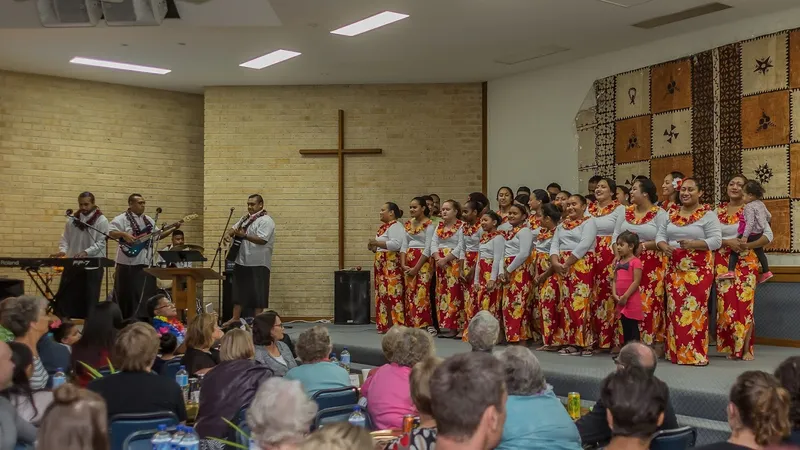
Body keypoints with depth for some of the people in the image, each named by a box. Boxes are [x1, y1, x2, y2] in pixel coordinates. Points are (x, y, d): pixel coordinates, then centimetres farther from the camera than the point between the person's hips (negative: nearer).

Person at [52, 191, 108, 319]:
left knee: (89, 299, 3)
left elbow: (101, 243, -11)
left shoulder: (101, 221, -5)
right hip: (71, 265, 4)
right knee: (65, 297, 6)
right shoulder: (72, 219, 8)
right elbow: (65, 238, 12)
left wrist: (85, 252, -24)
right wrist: (63, 250, -8)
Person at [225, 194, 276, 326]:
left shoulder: (266, 221, -12)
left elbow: (262, 240, -23)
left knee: (257, 293, -1)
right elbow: (234, 228, 19)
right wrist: (229, 234, -4)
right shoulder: (246, 218, 15)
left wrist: (244, 235, -29)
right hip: (242, 261, 8)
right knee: (239, 290, 13)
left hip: (258, 263, -8)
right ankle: (235, 318, 21)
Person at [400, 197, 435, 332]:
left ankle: (426, 325, -8)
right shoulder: (408, 224, 13)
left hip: (423, 262, -7)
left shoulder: (429, 224, -7)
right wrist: (403, 264, -4)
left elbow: (428, 248, -13)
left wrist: (416, 268, -16)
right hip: (409, 261, 7)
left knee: (421, 294, -12)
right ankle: (411, 325, 11)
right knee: (409, 294, 6)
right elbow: (404, 245, 10)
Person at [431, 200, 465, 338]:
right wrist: (438, 258, -10)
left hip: (454, 263, -6)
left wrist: (445, 259, -17)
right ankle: (443, 325, 9)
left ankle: (453, 326, -7)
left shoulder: (461, 226, -4)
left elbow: (461, 247, -13)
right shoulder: (439, 226, 16)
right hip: (440, 263, 7)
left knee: (453, 293, -9)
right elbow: (433, 243, 7)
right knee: (441, 293, 5)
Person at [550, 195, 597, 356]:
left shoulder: (589, 222, -1)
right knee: (567, 304, 4)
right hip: (561, 268, 7)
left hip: (581, 266, -6)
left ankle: (585, 343, -6)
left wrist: (568, 263, -17)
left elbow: (584, 245, -13)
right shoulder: (562, 224, 20)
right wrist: (555, 262, -7)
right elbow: (554, 244, 12)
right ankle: (572, 343, 7)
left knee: (580, 303, -11)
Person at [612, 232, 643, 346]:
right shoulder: (619, 262, 14)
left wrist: (625, 296, -17)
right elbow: (615, 280, 12)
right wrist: (615, 295, -3)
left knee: (632, 329, -3)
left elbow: (636, 281, -15)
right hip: (621, 301, 7)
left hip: (631, 301, -7)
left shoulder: (635, 261, -10)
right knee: (625, 329, 14)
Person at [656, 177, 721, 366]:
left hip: (699, 268, -5)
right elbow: (661, 235, 12)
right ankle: (676, 352, 13)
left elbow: (716, 240, -10)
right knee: (675, 309, 6)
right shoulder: (671, 213, 13)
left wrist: (693, 244, -22)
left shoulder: (708, 215, -4)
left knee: (695, 309, -7)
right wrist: (664, 246, -10)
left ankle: (696, 354, -1)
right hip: (675, 268, 5)